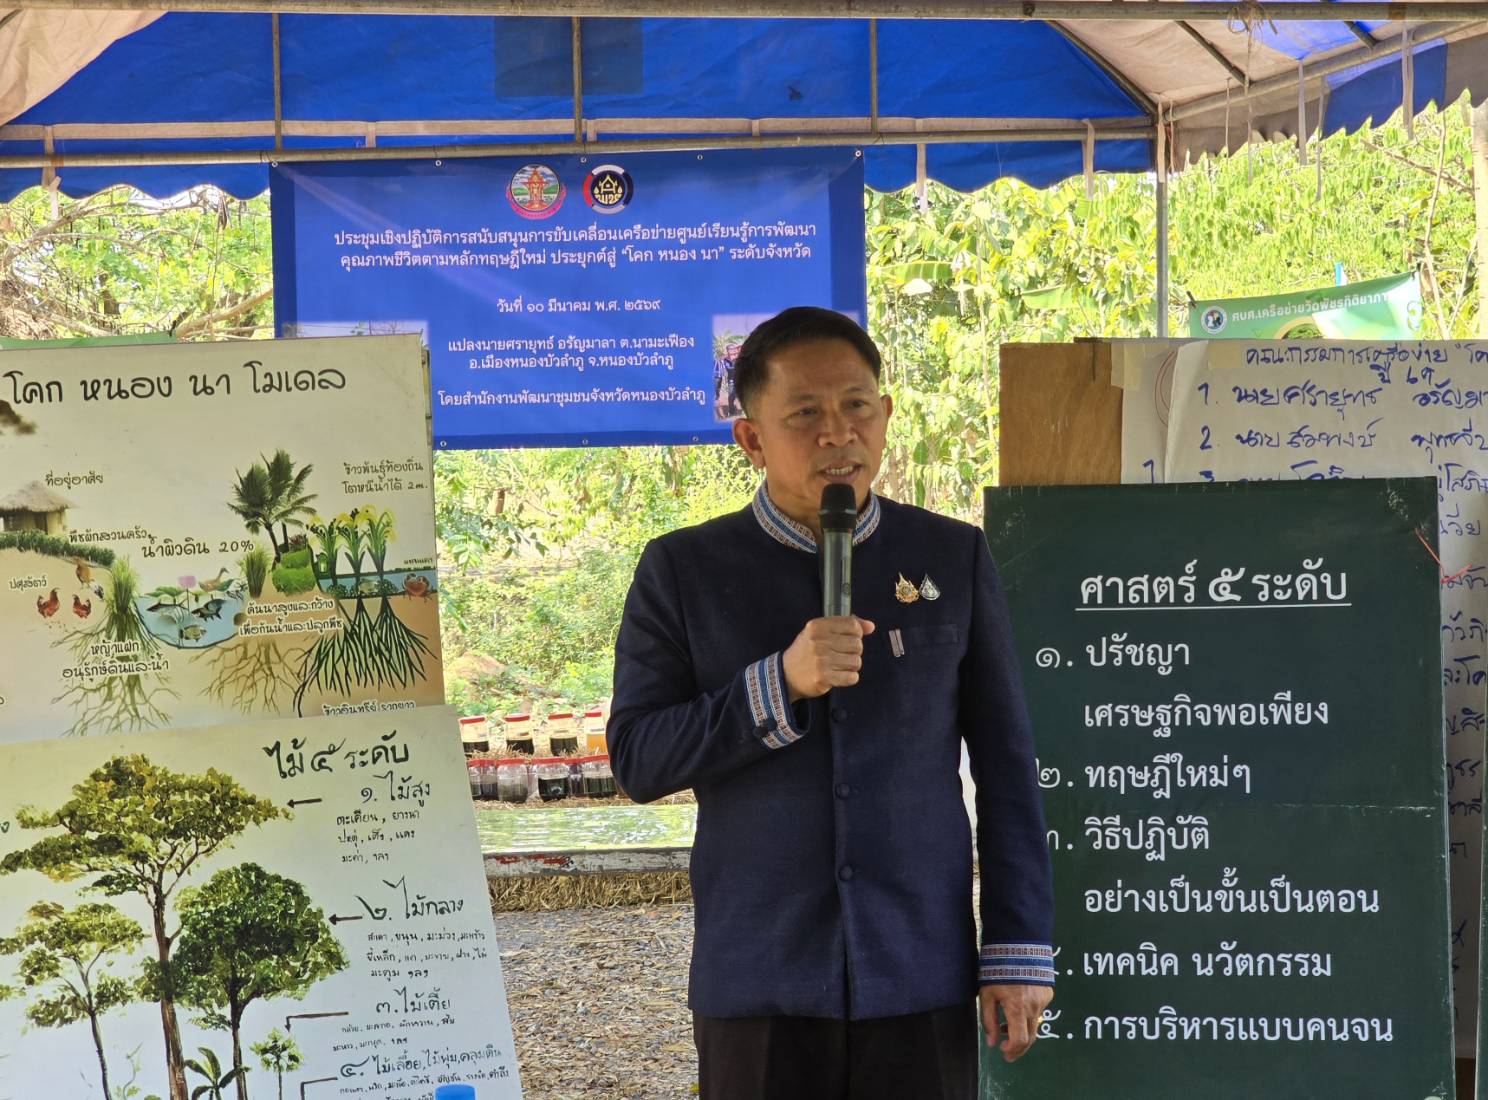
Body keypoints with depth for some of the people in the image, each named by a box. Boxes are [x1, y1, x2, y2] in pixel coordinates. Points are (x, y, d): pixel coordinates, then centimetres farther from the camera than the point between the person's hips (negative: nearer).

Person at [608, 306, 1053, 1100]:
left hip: (920, 981, 1)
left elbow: (1006, 767, 5)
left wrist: (1018, 948, 1)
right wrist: (778, 686, -16)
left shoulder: (954, 558, 4)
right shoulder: (683, 572, 2)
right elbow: (637, 760, -3)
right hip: (758, 989, 0)